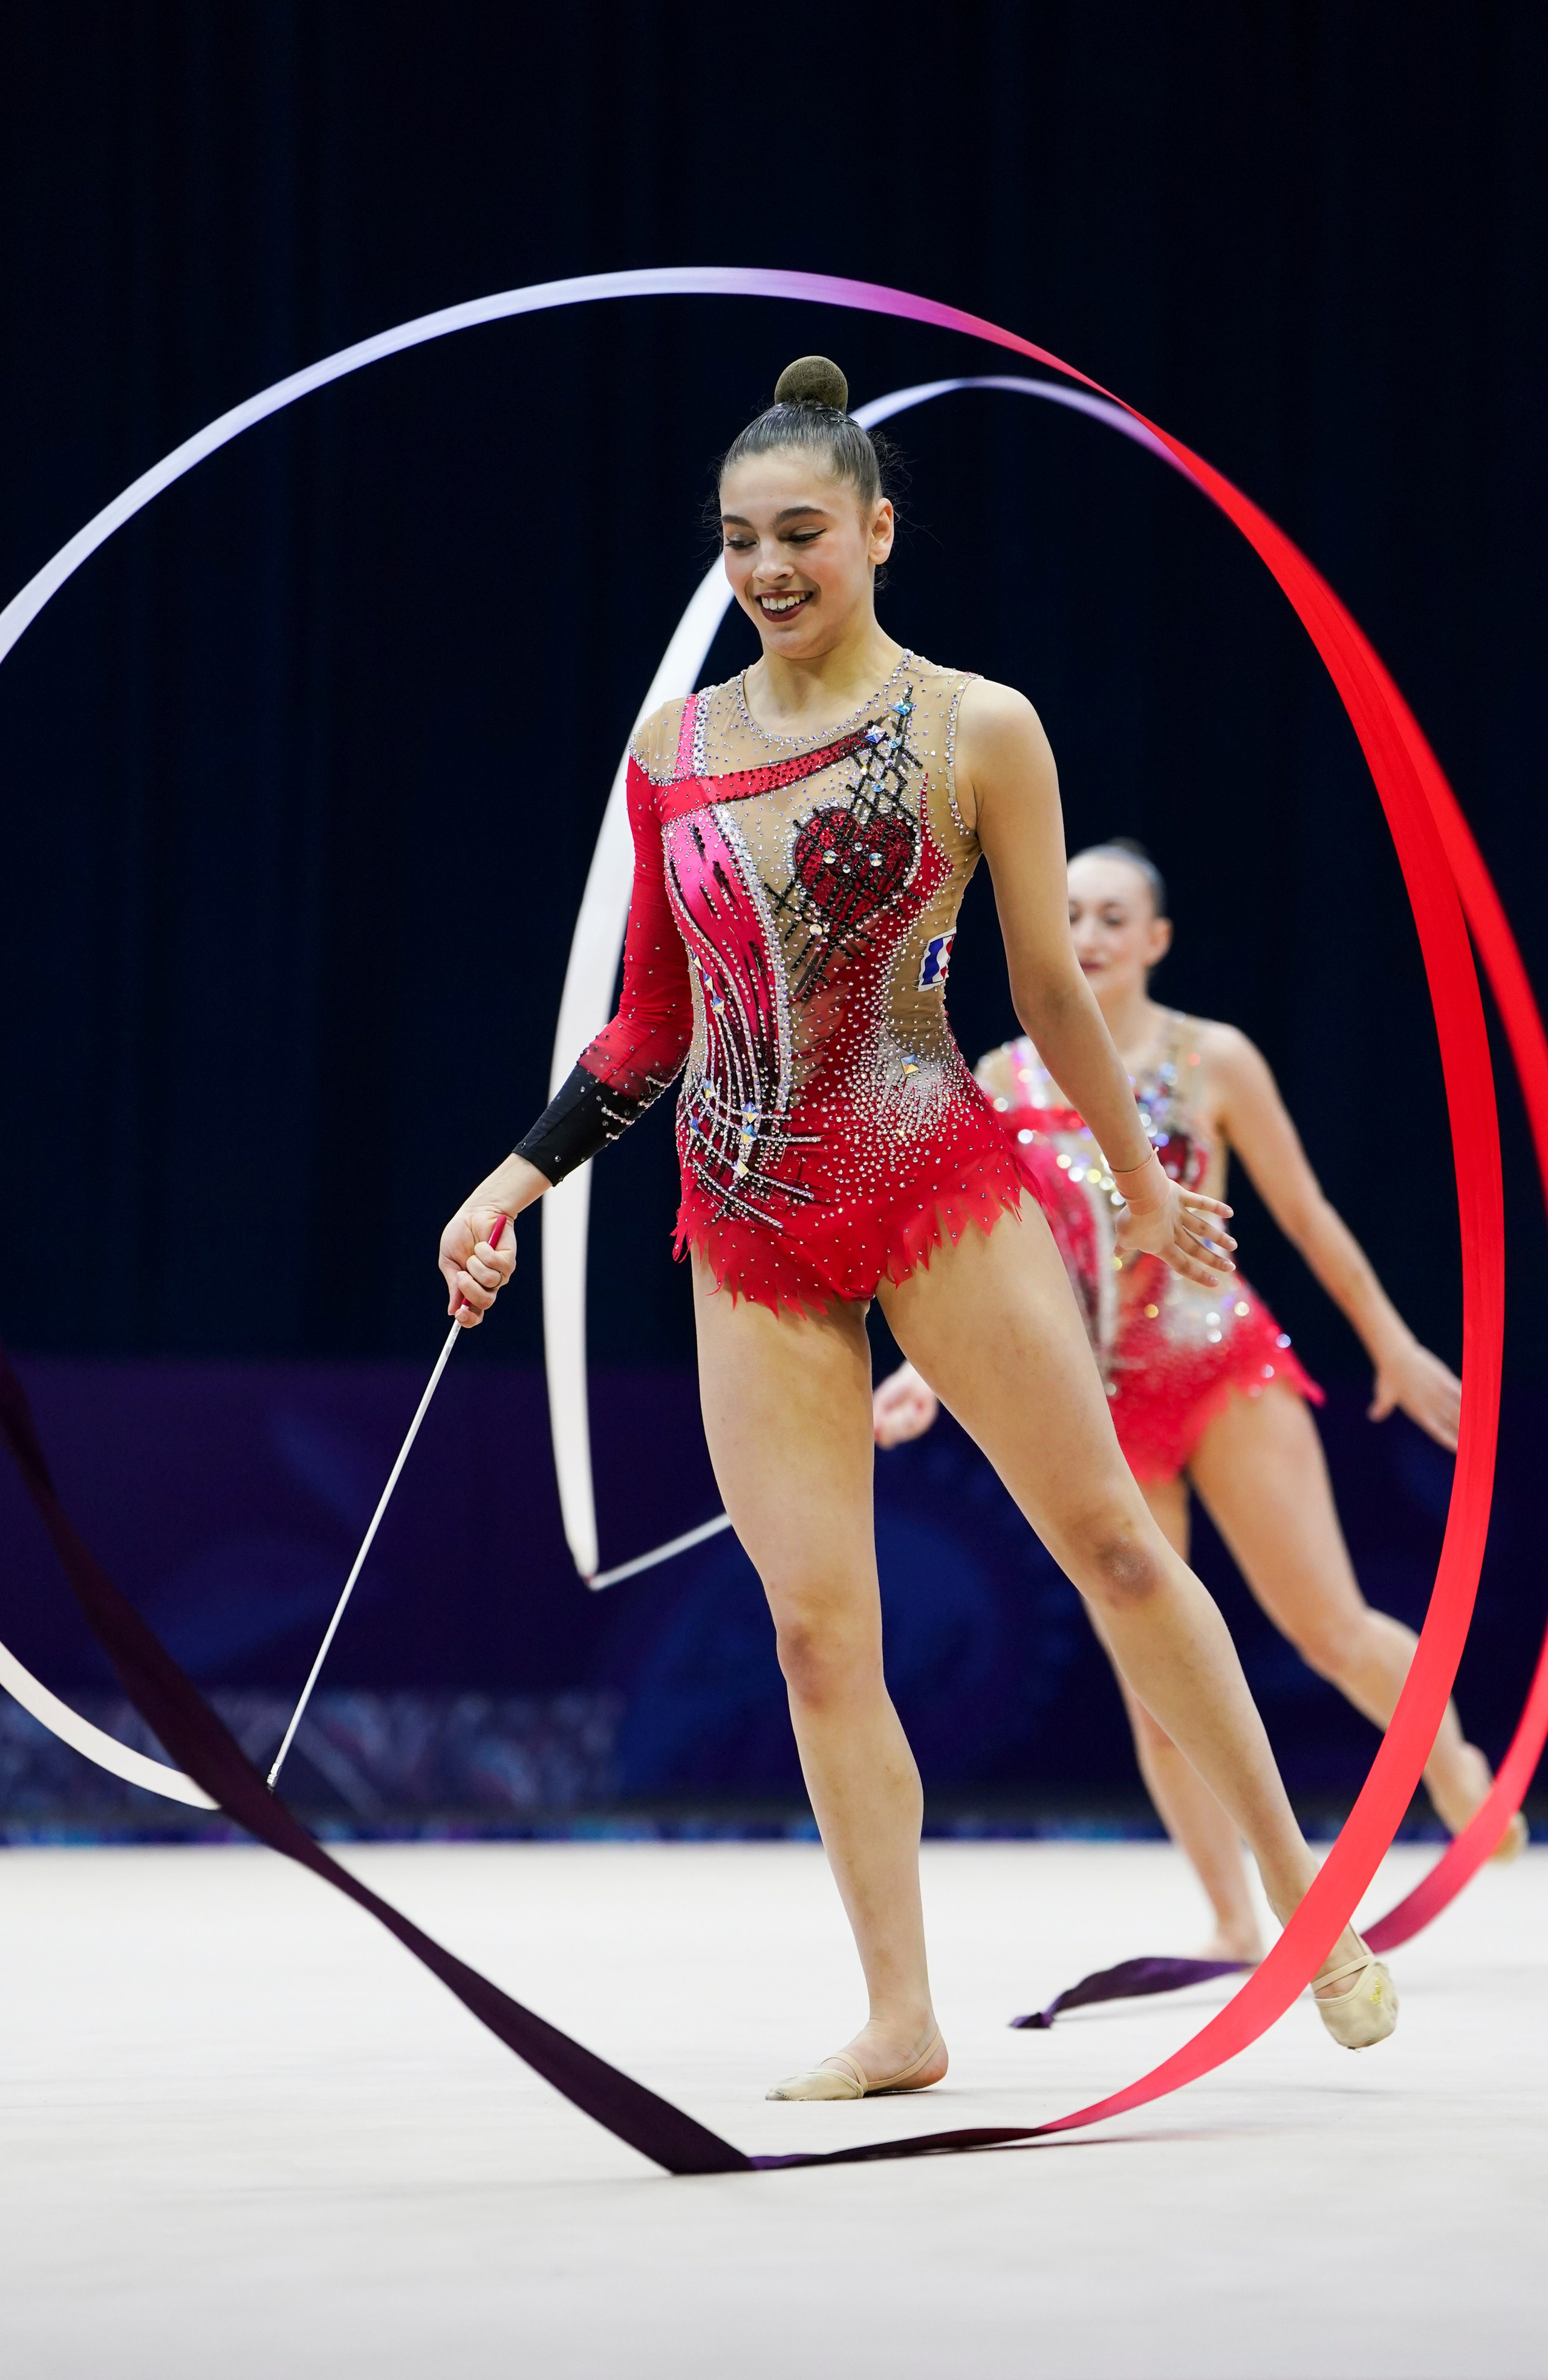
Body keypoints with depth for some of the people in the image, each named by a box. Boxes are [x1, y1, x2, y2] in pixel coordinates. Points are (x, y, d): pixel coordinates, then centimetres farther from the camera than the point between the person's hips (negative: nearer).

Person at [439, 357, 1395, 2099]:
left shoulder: (976, 730, -3)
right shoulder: (670, 751, 7)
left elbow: (1051, 990, 5)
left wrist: (1147, 1187, 12)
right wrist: (521, 1175, 9)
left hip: (941, 1186, -3)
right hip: (748, 1231, 3)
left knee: (1111, 1544, -1)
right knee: (816, 1629, 0)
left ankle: (1307, 1903, 11)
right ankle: (900, 2023, 6)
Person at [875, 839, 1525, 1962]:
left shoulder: (1211, 1061, -4)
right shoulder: (1004, 1083, 0)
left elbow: (1306, 1214, 4)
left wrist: (1394, 1346, 9)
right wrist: (931, 1369, -14)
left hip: (1227, 1372, -2)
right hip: (1095, 1401, 2)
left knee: (1334, 1629, -5)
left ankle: (1459, 1772, 25)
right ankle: (1236, 1924, 8)